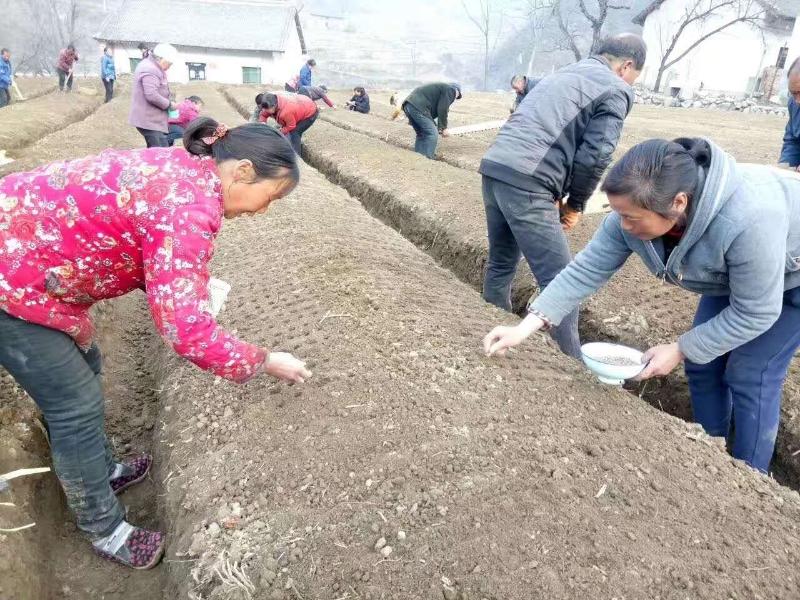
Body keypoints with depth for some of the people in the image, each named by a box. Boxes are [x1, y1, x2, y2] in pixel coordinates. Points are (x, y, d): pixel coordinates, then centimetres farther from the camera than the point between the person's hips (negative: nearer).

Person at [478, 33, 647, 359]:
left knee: (501, 263, 22)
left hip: (493, 168, 9)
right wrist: (576, 204, 8)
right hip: (526, 184, -8)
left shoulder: (561, 74, 30)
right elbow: (595, 155, -6)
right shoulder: (615, 90, 5)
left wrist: (556, 194, 21)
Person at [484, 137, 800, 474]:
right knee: (703, 365, 8)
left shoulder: (748, 222, -45)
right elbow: (587, 269, -24)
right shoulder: (635, 209, -29)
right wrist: (525, 328, -29)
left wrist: (680, 350, -26)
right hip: (730, 275, 6)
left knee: (749, 376, -5)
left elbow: (756, 313, -32)